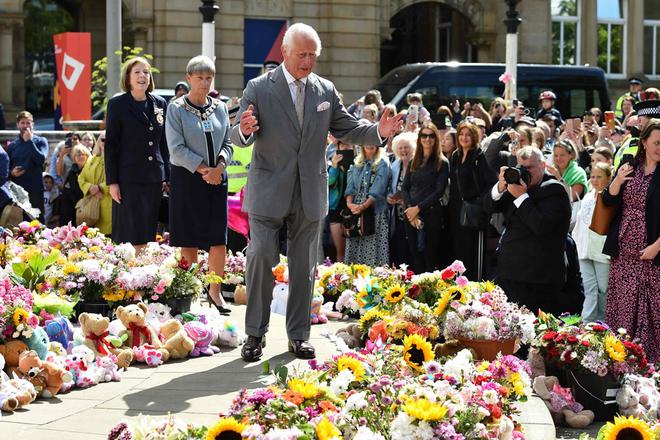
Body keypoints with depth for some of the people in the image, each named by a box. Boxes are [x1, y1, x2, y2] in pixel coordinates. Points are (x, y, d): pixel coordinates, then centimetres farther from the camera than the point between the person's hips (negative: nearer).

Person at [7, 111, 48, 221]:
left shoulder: (40, 141, 6)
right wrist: (11, 172, -5)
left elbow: (41, 159, -12)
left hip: (35, 189, -2)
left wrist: (29, 141, -9)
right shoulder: (12, 146, 15)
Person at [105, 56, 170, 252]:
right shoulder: (117, 104, -2)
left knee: (146, 235, 6)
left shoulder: (160, 104, 10)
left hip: (154, 177, 4)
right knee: (130, 235, -3)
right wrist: (112, 181, -8)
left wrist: (166, 176, 9)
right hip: (128, 177, -4)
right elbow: (110, 145, -3)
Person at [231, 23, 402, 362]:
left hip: (309, 193, 3)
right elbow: (238, 137, -9)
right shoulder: (259, 89, -4)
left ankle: (299, 335, 19)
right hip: (269, 191, -3)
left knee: (304, 266, 9)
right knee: (260, 258, -7)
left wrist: (378, 132, -8)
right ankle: (255, 334, 6)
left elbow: (346, 130, 10)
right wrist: (244, 130, -33)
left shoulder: (326, 91, 7)